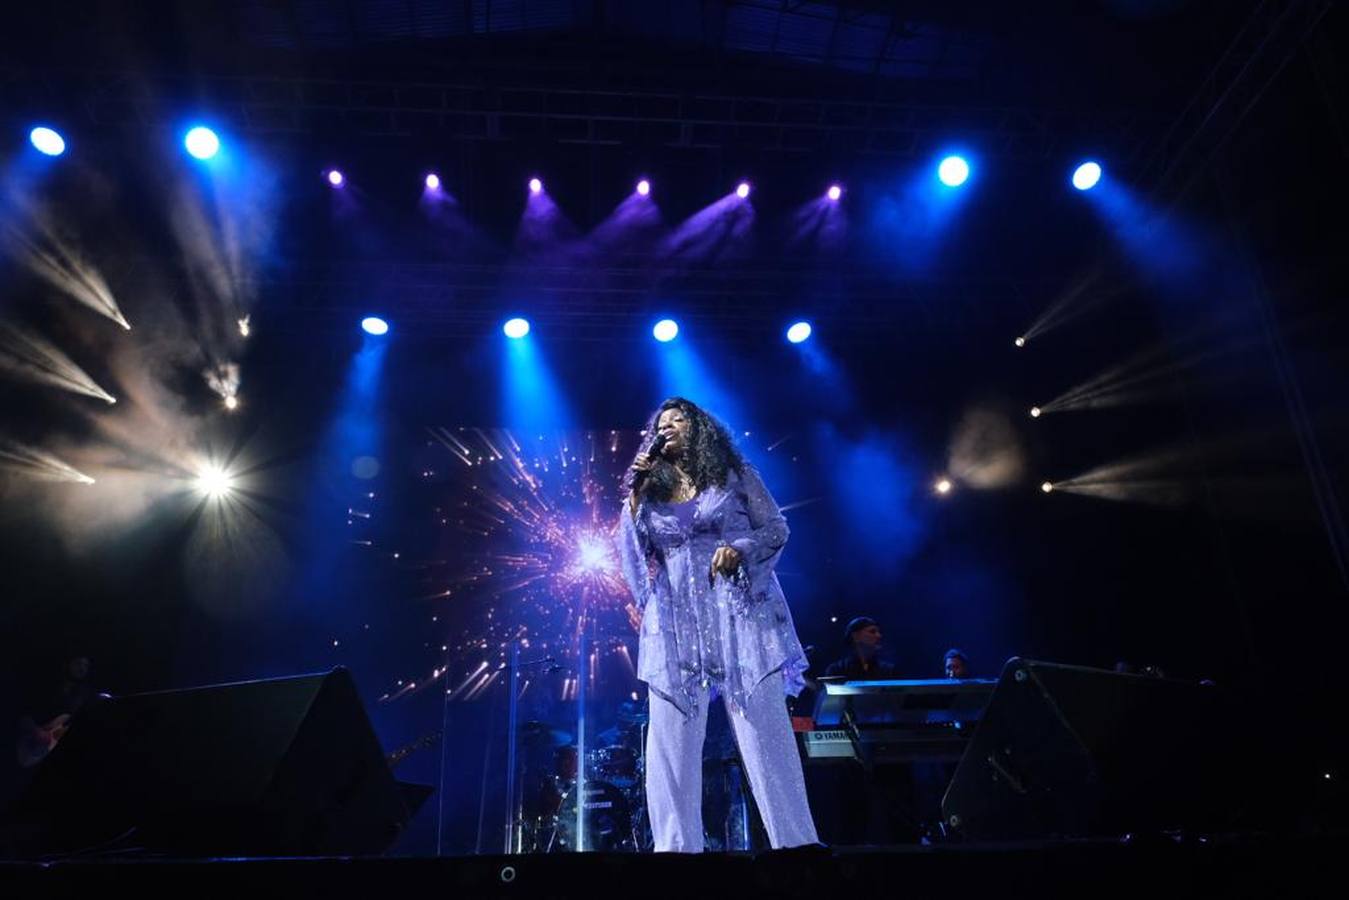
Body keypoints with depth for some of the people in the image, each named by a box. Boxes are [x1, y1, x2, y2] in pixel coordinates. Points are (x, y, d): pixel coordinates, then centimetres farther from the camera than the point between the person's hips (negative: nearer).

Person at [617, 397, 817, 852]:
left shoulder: (735, 475, 8)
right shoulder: (650, 491, 16)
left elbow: (777, 527, 5)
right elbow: (634, 552, 6)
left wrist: (739, 549, -13)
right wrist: (635, 492, 1)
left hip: (737, 611, -3)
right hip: (675, 621, 3)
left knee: (763, 725, -4)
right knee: (671, 736, -3)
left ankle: (796, 839, 2)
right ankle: (677, 845, 1)